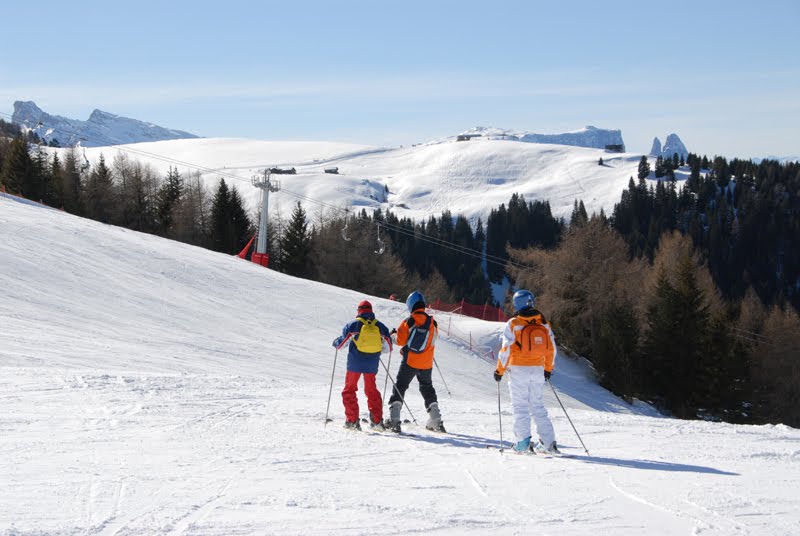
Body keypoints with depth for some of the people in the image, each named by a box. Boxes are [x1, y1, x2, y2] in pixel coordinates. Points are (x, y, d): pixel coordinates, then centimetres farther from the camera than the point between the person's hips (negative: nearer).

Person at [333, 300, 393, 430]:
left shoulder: (354, 324, -5)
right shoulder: (379, 325, 6)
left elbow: (342, 342, -5)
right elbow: (388, 347, 10)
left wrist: (336, 343, 18)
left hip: (355, 362, -3)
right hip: (372, 364, 3)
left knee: (349, 390, 10)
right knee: (372, 390, 17)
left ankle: (352, 421, 2)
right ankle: (377, 420, 10)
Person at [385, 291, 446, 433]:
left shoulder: (408, 322, -12)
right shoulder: (432, 323, -1)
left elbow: (400, 341, -9)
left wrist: (397, 333, 10)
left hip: (409, 362, -4)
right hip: (426, 363, 4)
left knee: (399, 387, 5)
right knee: (427, 389, 20)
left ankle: (394, 420, -6)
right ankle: (436, 420, 18)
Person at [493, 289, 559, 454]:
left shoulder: (513, 324, -9)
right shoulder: (543, 323, 4)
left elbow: (506, 349, -10)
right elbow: (551, 349, 9)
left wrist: (500, 370, -1)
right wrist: (548, 369, 21)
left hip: (518, 369, -4)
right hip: (537, 369, 4)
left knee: (520, 406, 2)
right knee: (537, 405, 12)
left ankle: (523, 442, -3)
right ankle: (548, 442, 6)